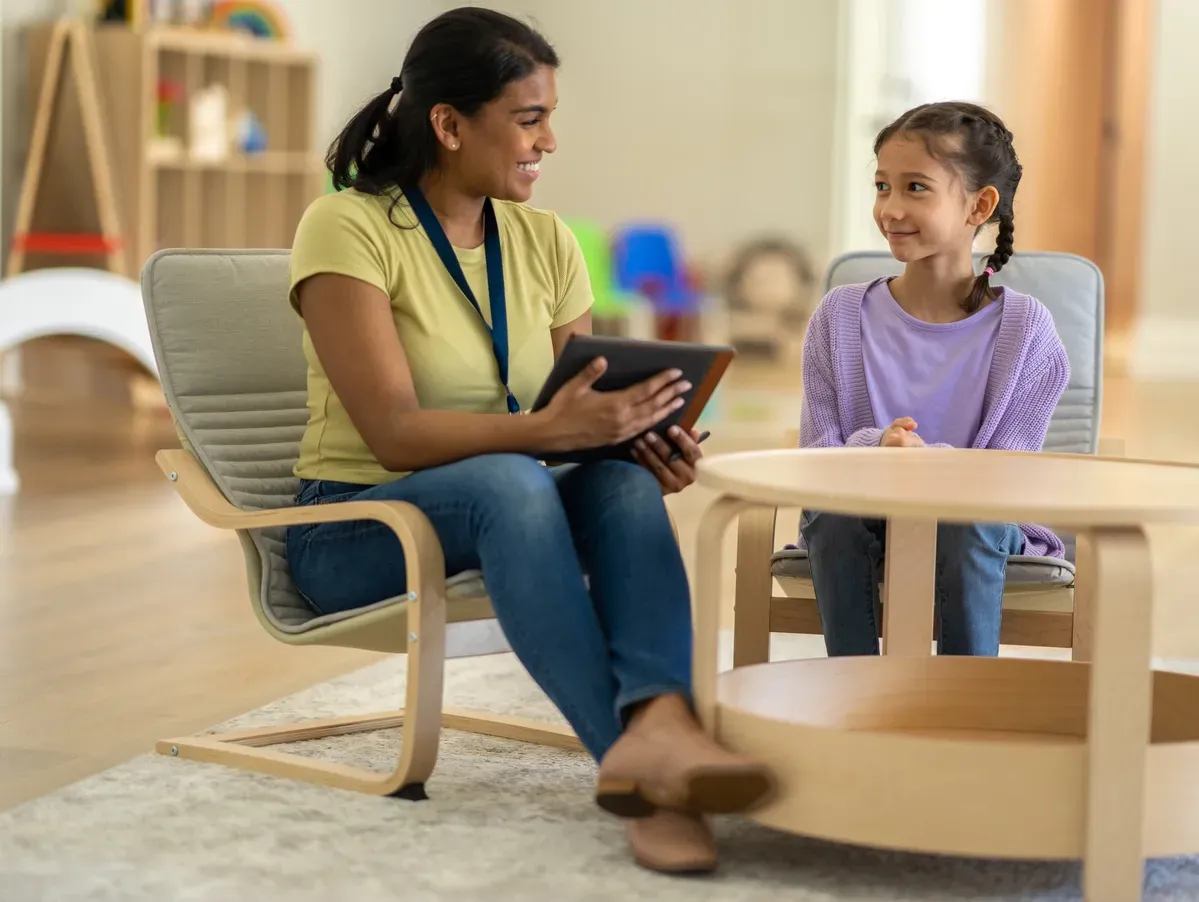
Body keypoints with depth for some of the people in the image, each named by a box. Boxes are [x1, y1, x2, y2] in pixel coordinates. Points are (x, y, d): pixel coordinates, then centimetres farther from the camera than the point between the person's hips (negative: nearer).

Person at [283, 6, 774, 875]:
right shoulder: (346, 228, -12)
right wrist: (547, 428, -37)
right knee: (506, 482, -38)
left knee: (625, 483, -29)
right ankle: (644, 761, -47)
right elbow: (395, 435, -22)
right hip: (354, 532, -5)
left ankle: (659, 720, -53)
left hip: (509, 508, 5)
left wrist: (643, 438, -16)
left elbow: (584, 417, 8)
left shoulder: (546, 241, 6)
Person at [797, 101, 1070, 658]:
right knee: (834, 512, -31)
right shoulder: (841, 315, 1)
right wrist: (874, 449, -27)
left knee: (968, 520, -34)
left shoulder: (1024, 329, -5)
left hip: (979, 520, -1)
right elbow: (815, 457, -3)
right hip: (863, 522, 2)